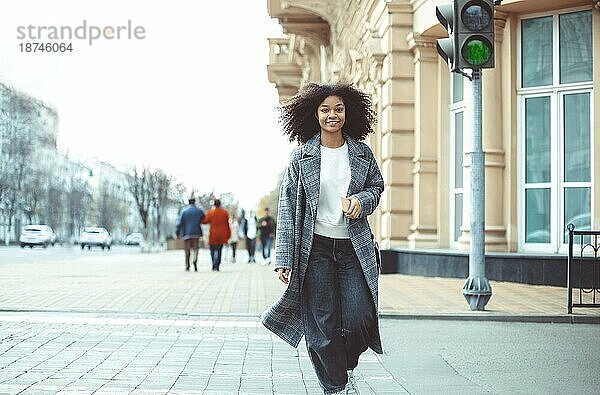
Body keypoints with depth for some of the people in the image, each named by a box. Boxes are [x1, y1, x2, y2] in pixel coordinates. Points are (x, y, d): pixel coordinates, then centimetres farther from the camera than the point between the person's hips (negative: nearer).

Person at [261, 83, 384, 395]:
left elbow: (377, 186, 19)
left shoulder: (362, 153, 6)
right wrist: (284, 258, -7)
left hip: (354, 247, 1)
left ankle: (348, 367, 25)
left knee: (359, 319, -6)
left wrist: (361, 200, -6)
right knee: (323, 325, -1)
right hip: (315, 247, -1)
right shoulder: (301, 157, 0)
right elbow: (287, 208, -1)